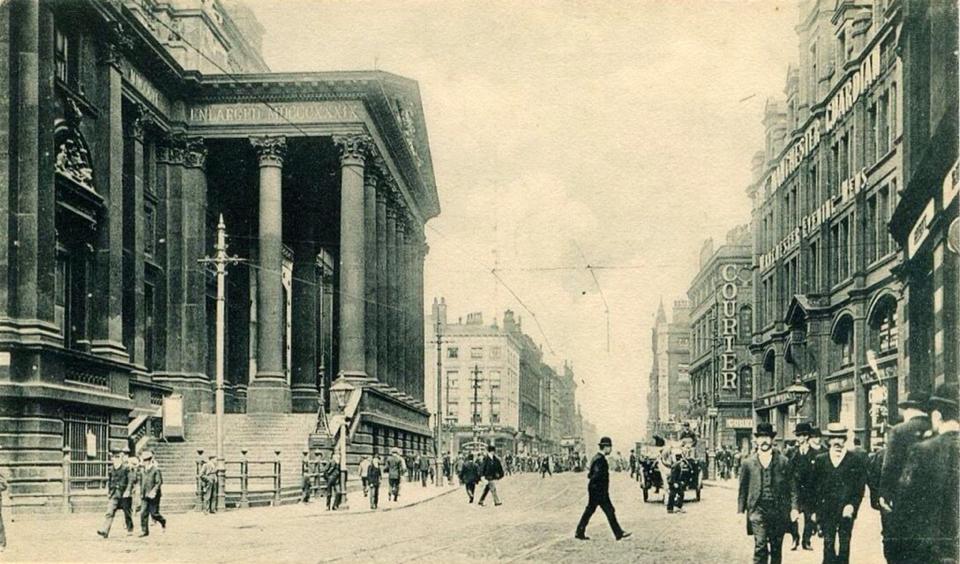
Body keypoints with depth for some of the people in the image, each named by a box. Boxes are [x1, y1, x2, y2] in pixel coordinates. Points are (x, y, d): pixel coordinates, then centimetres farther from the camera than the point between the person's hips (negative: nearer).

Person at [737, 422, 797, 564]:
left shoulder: (783, 461, 5)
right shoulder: (748, 463, 5)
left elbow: (791, 487, 5)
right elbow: (743, 489, 9)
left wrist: (794, 507, -4)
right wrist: (740, 511, 4)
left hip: (779, 510, 1)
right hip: (757, 510, -1)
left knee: (776, 549, 8)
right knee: (760, 547, -11)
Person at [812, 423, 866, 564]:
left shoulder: (856, 461, 4)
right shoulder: (820, 460, 8)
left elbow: (860, 489, 2)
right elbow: (815, 487, 9)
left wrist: (852, 505, -11)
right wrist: (815, 510, 4)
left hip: (847, 510, -1)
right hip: (826, 511, 1)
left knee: (844, 545, 2)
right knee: (828, 543, -3)